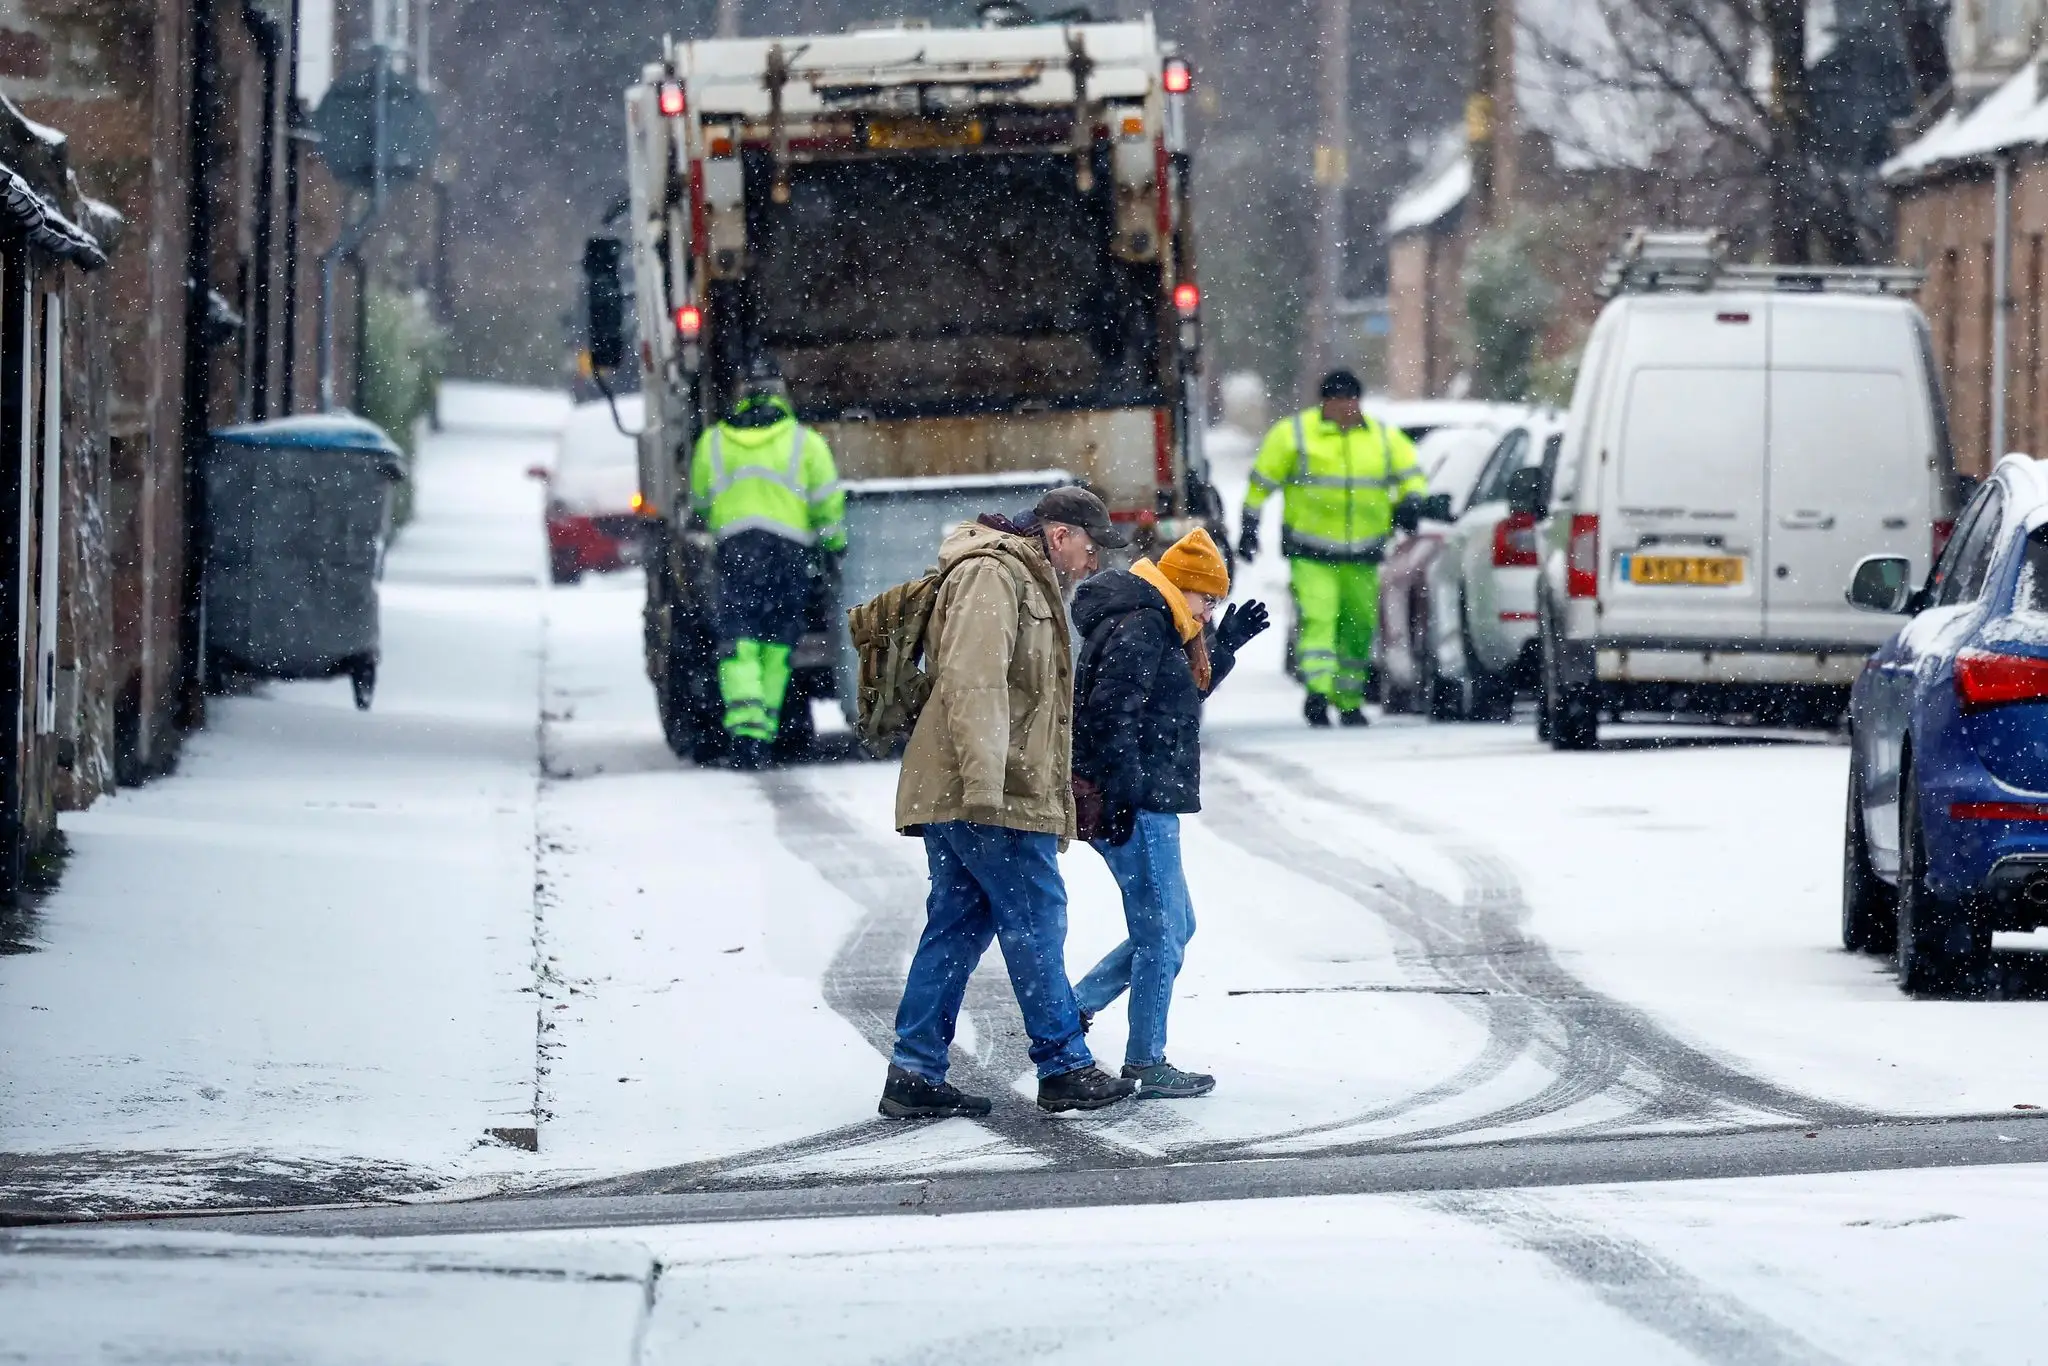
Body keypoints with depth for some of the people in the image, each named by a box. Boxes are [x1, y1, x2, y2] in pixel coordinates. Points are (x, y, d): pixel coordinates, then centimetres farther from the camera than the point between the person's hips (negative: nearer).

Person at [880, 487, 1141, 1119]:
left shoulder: (1029, 584, 25)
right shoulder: (991, 575, -10)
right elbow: (972, 681, -22)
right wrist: (983, 785, -29)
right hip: (990, 800, -11)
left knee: (958, 926, 9)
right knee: (1036, 922, -5)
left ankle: (915, 1073, 8)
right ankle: (1065, 1067, 0)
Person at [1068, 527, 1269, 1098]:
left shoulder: (1153, 625, 19)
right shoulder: (1138, 627, -14)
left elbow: (1183, 697, 31)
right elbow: (1111, 712, -23)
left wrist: (1223, 646, 21)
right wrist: (1122, 790, -25)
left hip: (1145, 803, 11)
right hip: (1134, 806, -11)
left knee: (1174, 928, 17)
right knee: (1162, 931, -4)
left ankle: (1071, 1009, 17)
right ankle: (1148, 1065, 2)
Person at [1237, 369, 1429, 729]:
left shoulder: (1384, 438, 6)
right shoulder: (1293, 435, -2)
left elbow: (1412, 473, 14)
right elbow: (1262, 481, 4)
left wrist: (1411, 501, -8)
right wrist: (1249, 527, 2)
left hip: (1363, 551, 4)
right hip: (1309, 550, -4)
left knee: (1359, 625, 10)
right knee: (1316, 618, -20)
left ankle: (1349, 701, 23)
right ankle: (1317, 691, -31)